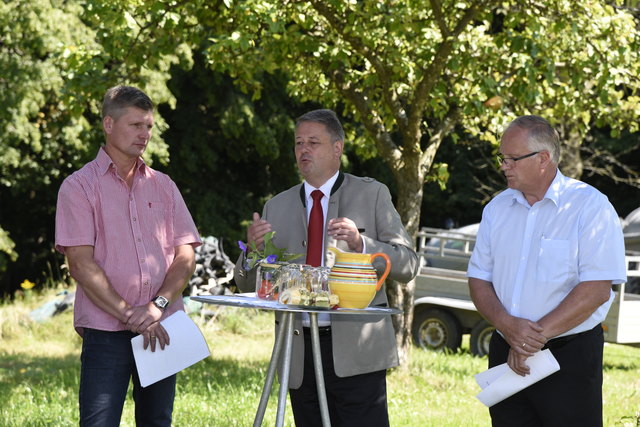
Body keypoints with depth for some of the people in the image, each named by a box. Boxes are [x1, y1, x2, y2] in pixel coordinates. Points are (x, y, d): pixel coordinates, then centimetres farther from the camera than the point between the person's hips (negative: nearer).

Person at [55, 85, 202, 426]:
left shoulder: (162, 186, 14)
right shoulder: (79, 186, 1)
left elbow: (186, 258, 7)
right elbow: (81, 264, -7)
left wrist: (158, 305, -10)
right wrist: (129, 315, -14)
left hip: (161, 330, 4)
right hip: (106, 332, -4)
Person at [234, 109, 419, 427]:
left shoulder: (372, 194, 7)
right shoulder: (277, 207, 15)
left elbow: (408, 265, 0)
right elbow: (248, 284, 14)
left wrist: (361, 243, -17)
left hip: (356, 352, -3)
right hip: (300, 355, 3)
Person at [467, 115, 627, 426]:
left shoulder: (590, 207, -8)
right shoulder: (498, 209, 11)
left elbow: (597, 289, -15)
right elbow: (478, 279, 9)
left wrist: (536, 335, -16)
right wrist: (506, 324, -11)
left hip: (569, 354, -5)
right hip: (505, 355, 5)